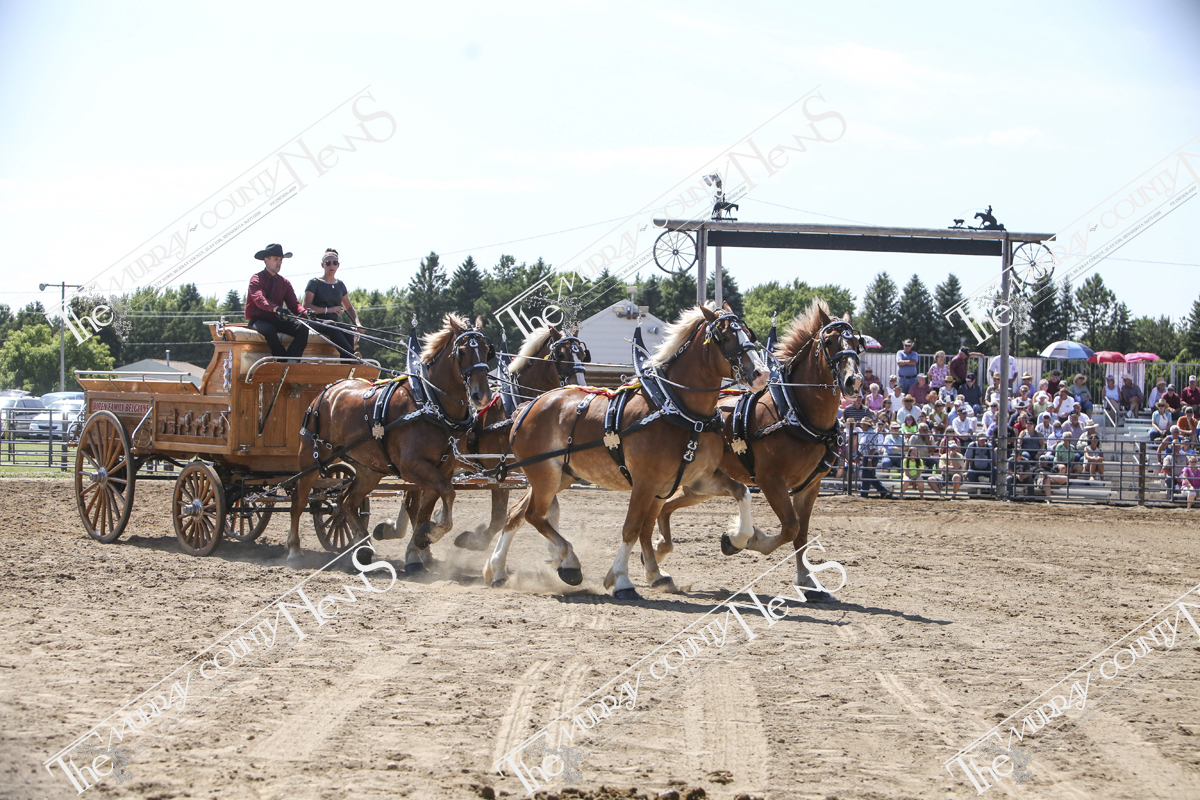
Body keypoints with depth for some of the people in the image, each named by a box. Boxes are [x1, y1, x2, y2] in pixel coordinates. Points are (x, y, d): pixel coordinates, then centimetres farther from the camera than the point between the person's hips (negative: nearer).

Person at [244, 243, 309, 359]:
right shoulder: (256, 279, -4)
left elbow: (293, 304, 4)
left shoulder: (285, 283, 14)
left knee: (302, 329, -21)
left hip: (277, 320, 5)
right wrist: (276, 309, -45)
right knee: (269, 330, -40)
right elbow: (259, 299, -25)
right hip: (258, 320, -5)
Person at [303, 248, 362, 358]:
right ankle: (353, 358, -49)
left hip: (334, 323, 4)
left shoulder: (340, 285, 20)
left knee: (348, 333, -32)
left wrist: (357, 322, 5)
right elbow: (306, 306, -6)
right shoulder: (315, 283, 4)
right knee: (332, 329, -39)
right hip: (317, 322, -4)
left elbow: (349, 308, 25)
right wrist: (328, 310, -17)